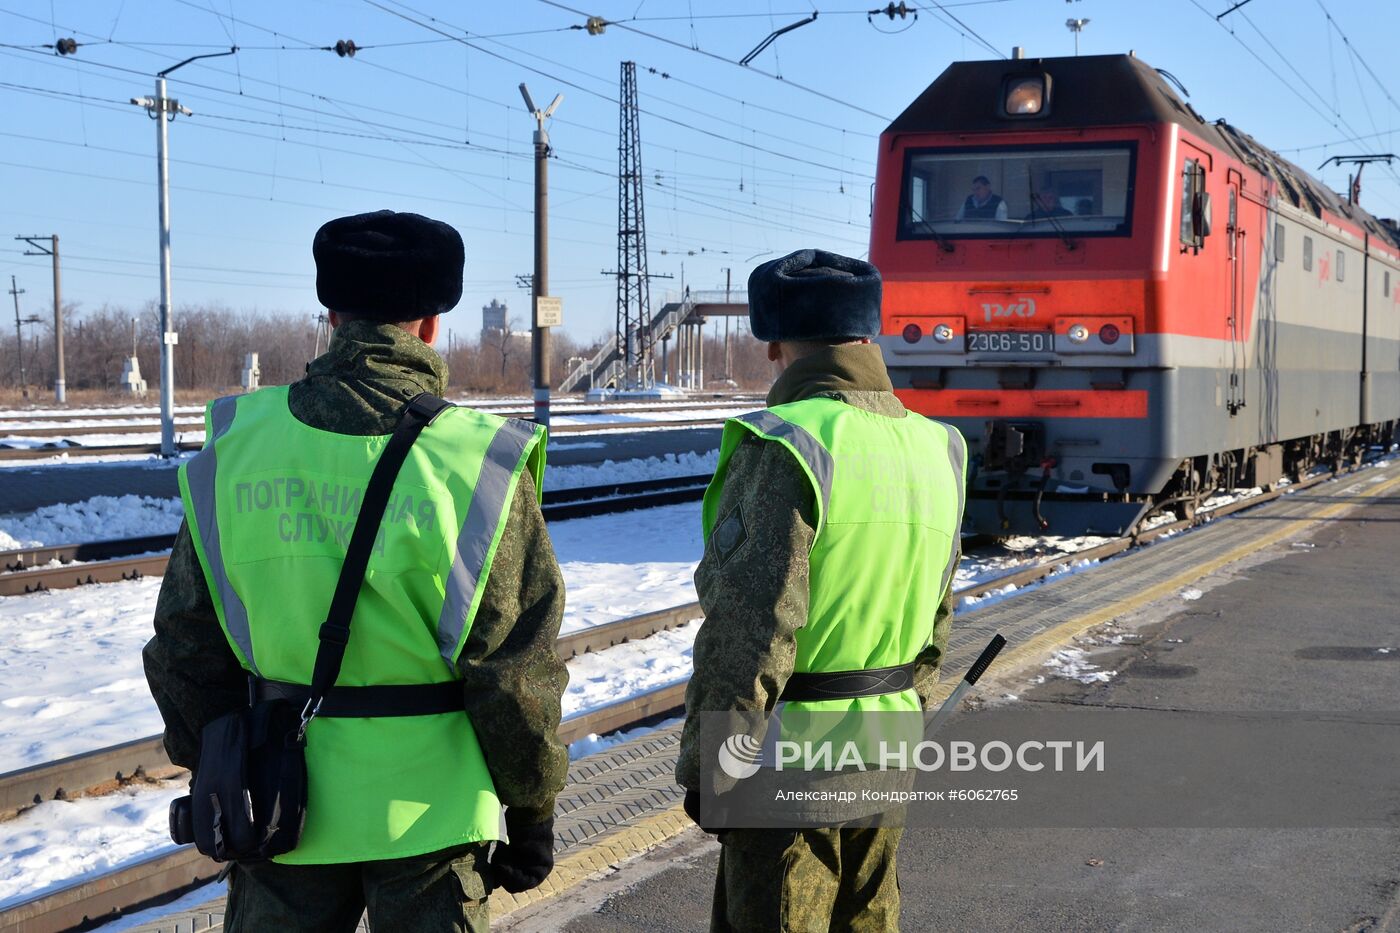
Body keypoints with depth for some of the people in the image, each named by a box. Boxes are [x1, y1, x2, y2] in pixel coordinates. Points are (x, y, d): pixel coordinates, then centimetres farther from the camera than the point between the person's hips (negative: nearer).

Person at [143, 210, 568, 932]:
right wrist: (533, 810, 3)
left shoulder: (236, 444, -5)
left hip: (281, 813, 3)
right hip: (426, 815, -2)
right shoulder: (479, 464, -15)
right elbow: (515, 673, -11)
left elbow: (186, 649, 2)